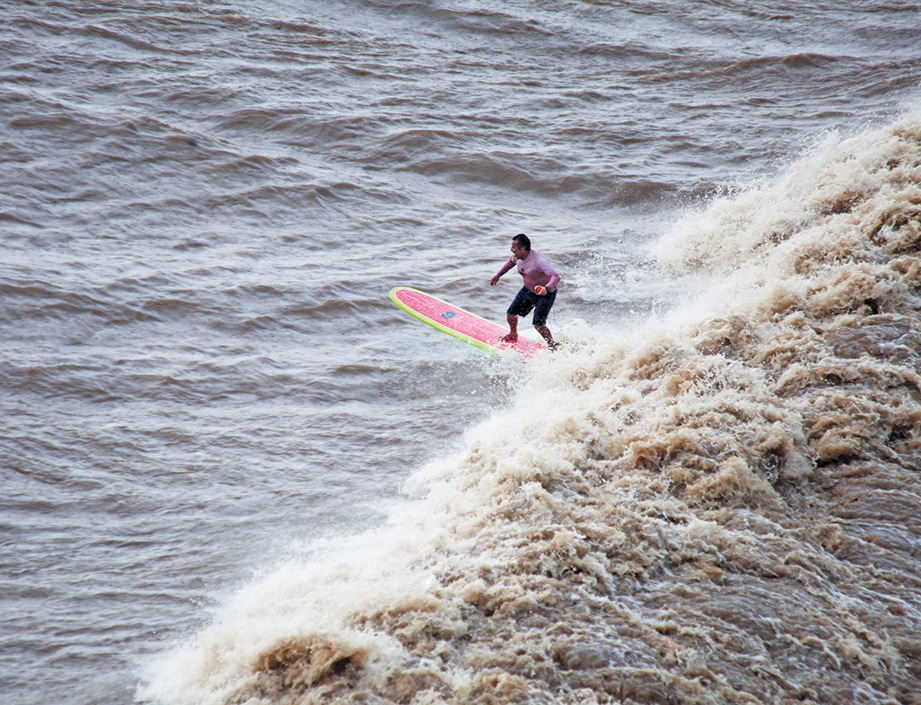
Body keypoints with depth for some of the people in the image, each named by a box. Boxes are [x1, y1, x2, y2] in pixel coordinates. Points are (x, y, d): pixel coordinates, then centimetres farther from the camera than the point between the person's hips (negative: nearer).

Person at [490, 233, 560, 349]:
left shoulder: (538, 260, -38)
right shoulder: (517, 257, -14)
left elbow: (555, 276, -48)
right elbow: (511, 262, 13)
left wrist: (547, 288, -66)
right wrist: (498, 275, 21)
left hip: (546, 294, -7)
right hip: (528, 290, 7)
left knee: (538, 325, -13)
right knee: (511, 314, 8)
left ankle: (552, 345, 11)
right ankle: (513, 335, 40)